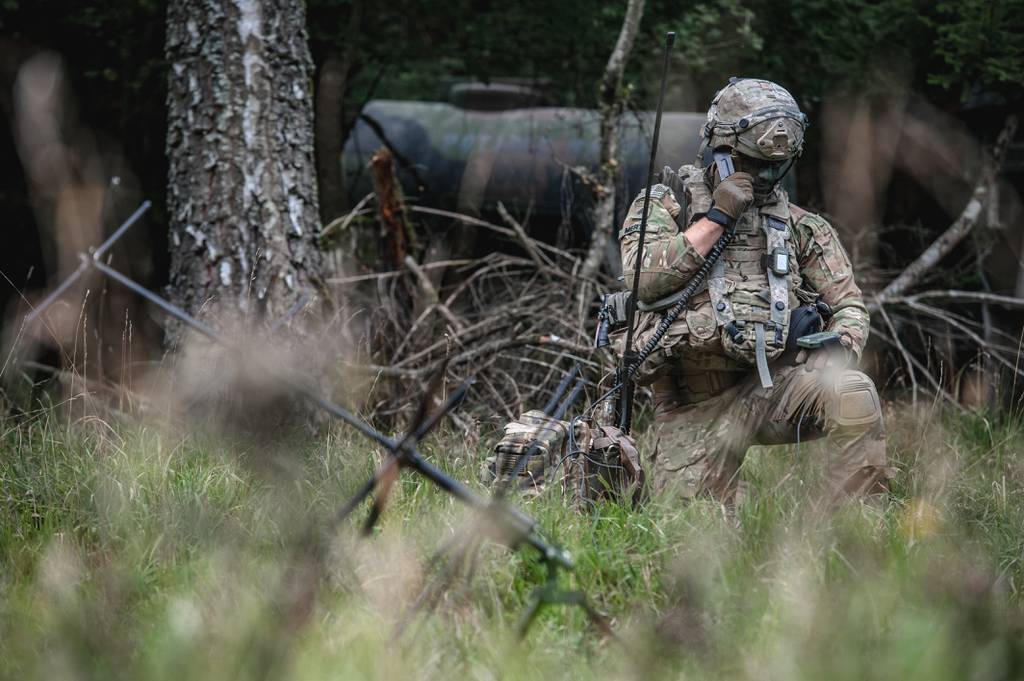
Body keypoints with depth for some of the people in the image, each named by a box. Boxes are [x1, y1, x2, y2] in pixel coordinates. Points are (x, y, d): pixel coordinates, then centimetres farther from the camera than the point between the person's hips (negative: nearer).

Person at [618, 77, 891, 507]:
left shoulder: (797, 226, 15)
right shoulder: (664, 206, 7)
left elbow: (848, 303, 15)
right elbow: (644, 278, -12)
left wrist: (840, 344, -9)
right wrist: (716, 218, -11)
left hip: (774, 379, 2)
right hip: (697, 408, -2)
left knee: (853, 395, -29)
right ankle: (730, 495, 24)